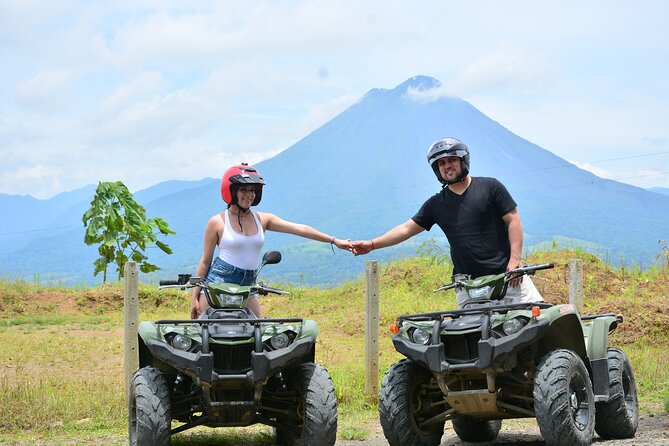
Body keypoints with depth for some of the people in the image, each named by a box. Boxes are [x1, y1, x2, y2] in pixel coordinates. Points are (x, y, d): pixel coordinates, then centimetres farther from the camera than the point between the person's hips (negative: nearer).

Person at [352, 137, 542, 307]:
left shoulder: (489, 187, 3)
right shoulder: (436, 204, 13)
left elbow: (513, 220, 0)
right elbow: (408, 228, 14)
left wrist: (515, 258, -10)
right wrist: (372, 244, 5)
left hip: (505, 273, -2)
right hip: (467, 285, 2)